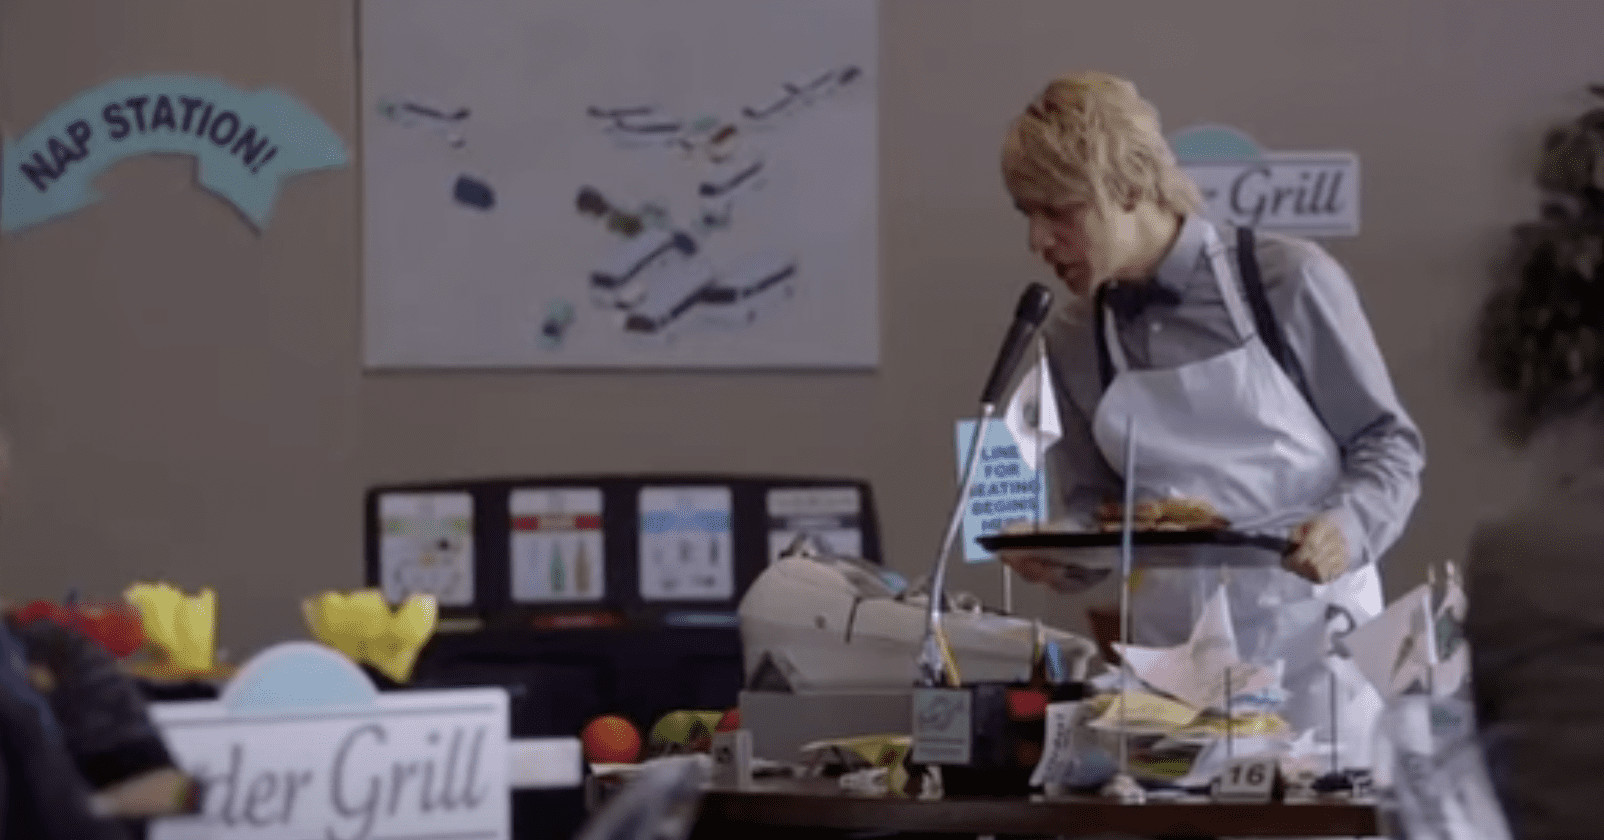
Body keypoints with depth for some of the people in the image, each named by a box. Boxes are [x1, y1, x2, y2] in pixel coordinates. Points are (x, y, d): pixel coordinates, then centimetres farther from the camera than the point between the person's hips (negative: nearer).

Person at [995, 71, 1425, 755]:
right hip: (1168, 652, 3)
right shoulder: (1071, 339, 7)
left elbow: (1389, 444, 0)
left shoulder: (1290, 281, -6)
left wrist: (1348, 528, -19)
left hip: (1309, 642, -3)